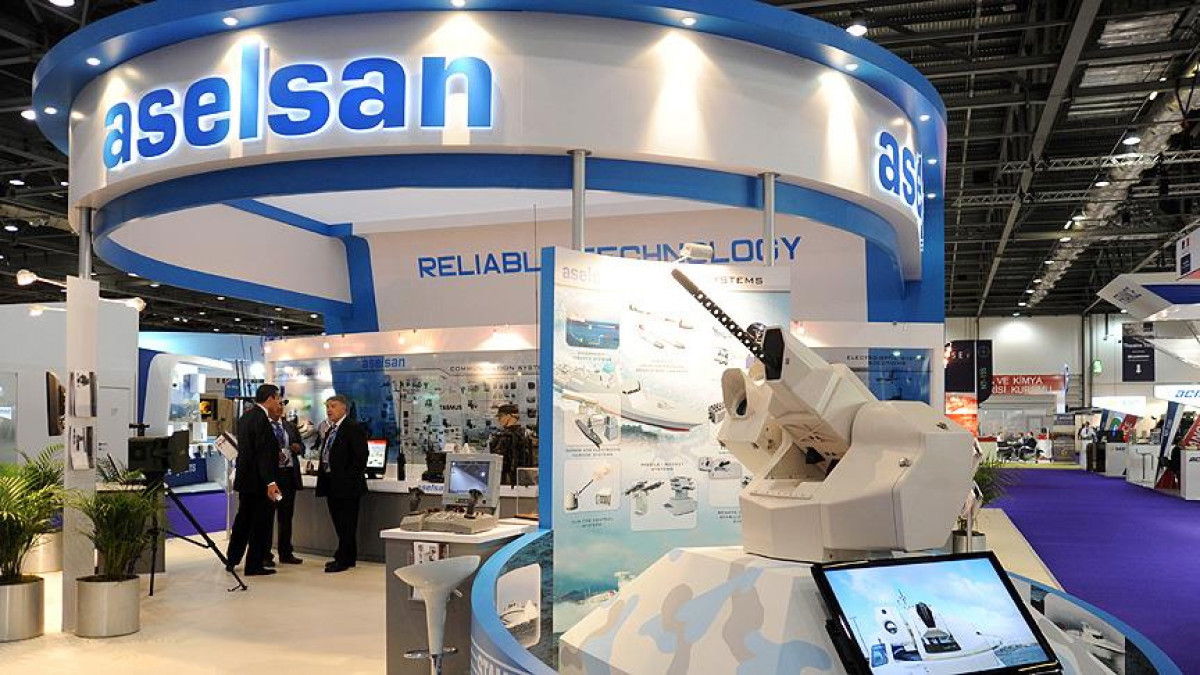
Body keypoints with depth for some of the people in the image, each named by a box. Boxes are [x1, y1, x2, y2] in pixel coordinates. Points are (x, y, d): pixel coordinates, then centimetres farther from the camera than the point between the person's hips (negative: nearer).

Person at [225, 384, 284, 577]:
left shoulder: (245, 417, 11)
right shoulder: (261, 419, -19)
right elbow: (263, 453, -24)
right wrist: (270, 482, -26)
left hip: (245, 479, 10)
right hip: (259, 480, -9)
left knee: (243, 520, 20)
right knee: (261, 523, 1)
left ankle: (231, 560, 29)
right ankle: (255, 566, 7)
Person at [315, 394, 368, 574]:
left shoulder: (353, 428, -10)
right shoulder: (330, 431, 17)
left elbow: (360, 456, -16)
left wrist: (349, 478, -18)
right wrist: (323, 476, 11)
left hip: (346, 485, -9)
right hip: (332, 485, 9)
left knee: (346, 524, -4)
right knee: (339, 523, 14)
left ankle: (344, 559, 1)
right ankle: (348, 557, 23)